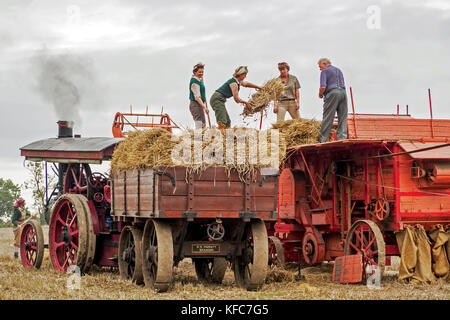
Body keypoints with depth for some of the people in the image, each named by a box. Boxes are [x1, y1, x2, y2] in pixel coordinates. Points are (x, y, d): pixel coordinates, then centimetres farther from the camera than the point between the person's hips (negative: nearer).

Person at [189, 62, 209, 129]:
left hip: (200, 105, 11)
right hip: (196, 105, -11)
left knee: (203, 125, 13)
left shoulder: (199, 80, 14)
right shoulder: (195, 82, -17)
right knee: (199, 125, -19)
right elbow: (197, 97, -24)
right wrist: (204, 107, -32)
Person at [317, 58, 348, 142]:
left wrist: (320, 94, 9)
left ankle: (322, 140, -4)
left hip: (332, 93, -6)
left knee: (327, 119, -5)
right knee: (342, 118, 5)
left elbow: (323, 87, -10)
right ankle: (342, 138, -3)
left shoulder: (325, 71, 2)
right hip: (343, 92, 6)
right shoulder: (338, 70, 24)